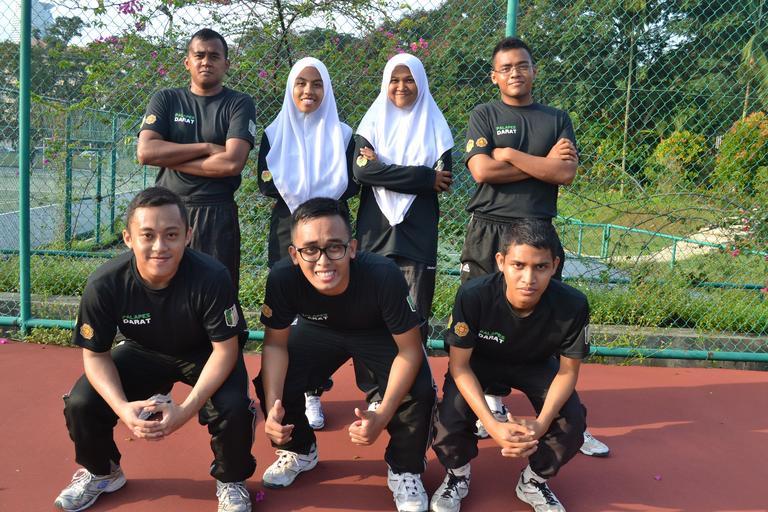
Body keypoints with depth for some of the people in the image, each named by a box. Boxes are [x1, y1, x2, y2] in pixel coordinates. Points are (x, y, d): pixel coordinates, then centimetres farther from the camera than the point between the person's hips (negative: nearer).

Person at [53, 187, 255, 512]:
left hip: (205, 354, -2)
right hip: (142, 352, 3)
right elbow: (95, 354, -14)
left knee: (232, 407, -29)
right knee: (81, 403, -14)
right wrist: (122, 407, -31)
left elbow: (225, 349, -25)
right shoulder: (104, 284, -26)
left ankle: (231, 480, 5)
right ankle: (100, 472, 20)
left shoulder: (211, 278, -34)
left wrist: (186, 409, -34)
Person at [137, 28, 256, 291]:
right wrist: (207, 147, -9)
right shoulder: (166, 100, 10)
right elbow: (145, 152, -5)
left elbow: (232, 163, -13)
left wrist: (170, 158, -5)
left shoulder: (239, 104, 2)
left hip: (217, 215, -2)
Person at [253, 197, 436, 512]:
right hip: (320, 330, 3)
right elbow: (275, 344, -17)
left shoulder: (384, 276, -40)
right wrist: (272, 406, -32)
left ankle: (404, 471, 6)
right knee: (273, 384, -16)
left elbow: (410, 350, -28)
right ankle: (299, 451, 18)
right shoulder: (282, 278, -33)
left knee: (418, 392, -26)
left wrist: (382, 416, -38)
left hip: (380, 334, -2)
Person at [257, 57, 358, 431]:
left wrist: (306, 196, -13)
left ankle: (313, 394, 4)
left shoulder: (341, 134, 9)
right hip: (287, 229, 1)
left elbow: (350, 185, 2)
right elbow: (265, 183, 0)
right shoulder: (275, 132, 10)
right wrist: (315, 194, -13)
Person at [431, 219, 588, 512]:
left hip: (536, 366, 2)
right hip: (478, 361, -1)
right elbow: (459, 365, -24)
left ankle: (533, 482, 13)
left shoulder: (573, 306, -32)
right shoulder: (473, 296, -36)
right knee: (452, 414, -26)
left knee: (572, 421, -19)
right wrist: (492, 425, -34)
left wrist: (541, 424, -31)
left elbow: (568, 371, -16)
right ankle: (457, 475, 10)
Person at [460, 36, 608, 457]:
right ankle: (492, 403, 17)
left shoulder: (557, 119, 12)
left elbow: (566, 174, -4)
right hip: (489, 233, -1)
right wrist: (544, 162, -4)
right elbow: (482, 171, -10)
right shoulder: (484, 115, 7)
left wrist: (510, 155, -7)